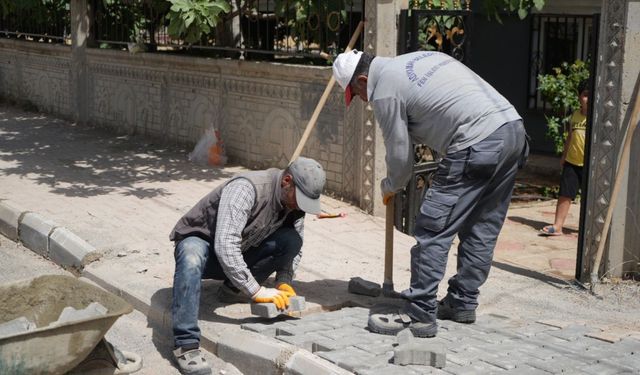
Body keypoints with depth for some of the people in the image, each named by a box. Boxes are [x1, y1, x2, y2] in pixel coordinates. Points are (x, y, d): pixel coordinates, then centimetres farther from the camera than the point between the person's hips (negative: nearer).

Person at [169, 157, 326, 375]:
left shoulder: (294, 204, -10)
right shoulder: (246, 188, -32)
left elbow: (294, 249, 3)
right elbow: (224, 246, -40)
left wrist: (284, 282, -16)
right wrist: (256, 291, -41)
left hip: (240, 253, 6)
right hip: (200, 241, -6)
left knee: (292, 240, -16)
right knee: (192, 257, -41)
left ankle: (234, 290, -4)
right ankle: (186, 345, -37)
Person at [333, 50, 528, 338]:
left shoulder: (384, 91, -2)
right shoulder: (417, 58, 24)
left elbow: (400, 155, 3)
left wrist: (389, 187, 23)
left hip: (477, 146, -10)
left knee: (433, 230, -3)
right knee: (481, 228, 16)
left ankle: (419, 315, 0)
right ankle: (463, 303, 27)